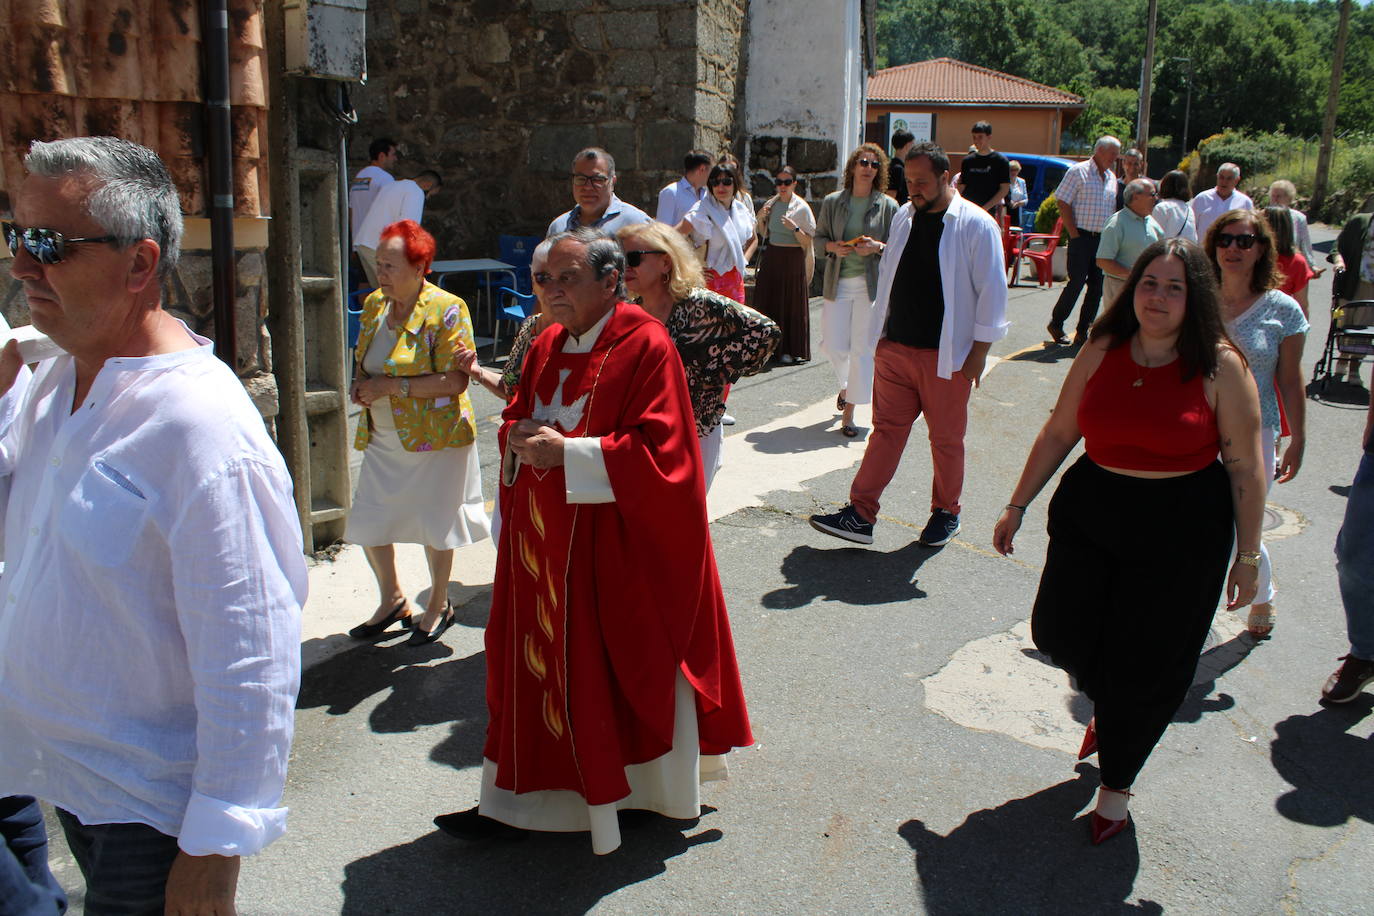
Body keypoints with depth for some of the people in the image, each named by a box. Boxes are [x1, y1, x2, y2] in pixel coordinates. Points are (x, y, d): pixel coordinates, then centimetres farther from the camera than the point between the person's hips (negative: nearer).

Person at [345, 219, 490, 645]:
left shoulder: (446, 310, -15)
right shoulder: (374, 304, 6)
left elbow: (455, 381, -21)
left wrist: (390, 386, -23)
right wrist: (361, 384, -3)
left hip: (433, 436, -6)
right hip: (381, 438, 6)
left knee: (434, 524, 8)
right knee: (367, 524, 10)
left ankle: (439, 605, 31)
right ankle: (392, 601, 33)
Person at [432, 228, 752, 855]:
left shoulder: (645, 346, -12)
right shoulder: (548, 347, 10)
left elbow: (658, 451, -19)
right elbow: (515, 417, 18)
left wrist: (566, 451, -22)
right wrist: (519, 435, -7)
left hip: (615, 542, -6)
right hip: (545, 539, 7)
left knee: (627, 663, 7)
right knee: (538, 661, 9)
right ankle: (519, 801, 20)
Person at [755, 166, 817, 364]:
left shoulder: (802, 207, -7)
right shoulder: (771, 204, 8)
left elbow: (807, 241, -8)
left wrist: (795, 228, -24)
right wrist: (761, 219, -1)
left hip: (793, 259, -5)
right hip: (771, 257, 5)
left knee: (791, 304, 0)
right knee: (768, 301, 5)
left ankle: (790, 350, 8)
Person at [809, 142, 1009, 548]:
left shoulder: (978, 225, -9)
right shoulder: (904, 217, 9)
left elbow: (991, 292, -8)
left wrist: (979, 351, -10)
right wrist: (881, 330, 14)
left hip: (946, 356, -4)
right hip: (895, 348, 5)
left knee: (946, 439, 8)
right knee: (886, 430, 5)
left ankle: (946, 513, 26)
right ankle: (860, 514, 6)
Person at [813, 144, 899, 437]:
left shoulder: (888, 206, 1)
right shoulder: (832, 202, 6)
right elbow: (818, 239, 11)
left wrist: (877, 247, -16)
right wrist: (833, 247, -10)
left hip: (871, 284, -2)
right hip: (837, 283, 2)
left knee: (862, 349, -3)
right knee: (833, 346, 1)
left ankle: (849, 412, 7)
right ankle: (846, 384, 35)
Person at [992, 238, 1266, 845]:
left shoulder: (1220, 367, -9)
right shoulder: (1102, 353, 0)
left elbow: (1245, 468, -6)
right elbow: (1058, 435, 7)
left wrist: (1247, 555, -5)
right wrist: (1018, 506, 9)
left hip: (1180, 533, -3)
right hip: (1090, 512, 3)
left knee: (1144, 668, 5)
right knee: (1058, 632, 0)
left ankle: (1116, 782, 30)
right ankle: (1104, 707, 38)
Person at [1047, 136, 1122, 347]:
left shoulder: (1111, 178, 17)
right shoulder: (1079, 171, -3)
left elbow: (1114, 209, 21)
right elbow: (1063, 203, -8)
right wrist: (1073, 233, -12)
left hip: (1103, 239, 6)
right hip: (1082, 237, -6)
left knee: (1097, 286, 3)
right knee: (1077, 282, -8)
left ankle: (1082, 333, 10)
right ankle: (1055, 324, 8)